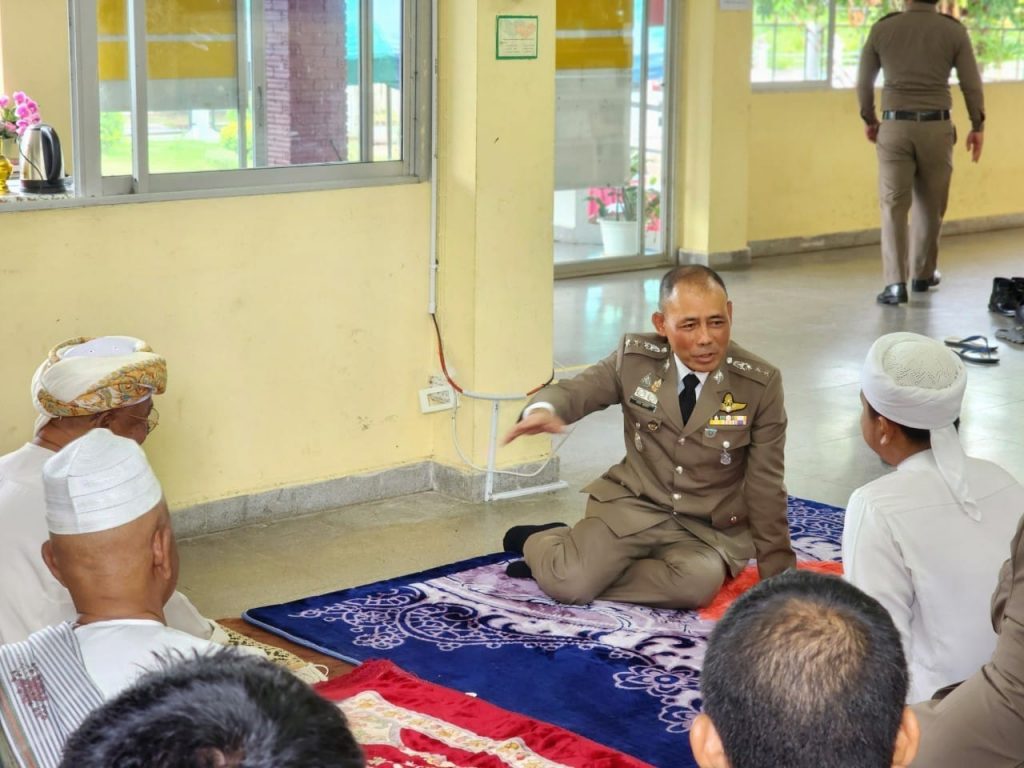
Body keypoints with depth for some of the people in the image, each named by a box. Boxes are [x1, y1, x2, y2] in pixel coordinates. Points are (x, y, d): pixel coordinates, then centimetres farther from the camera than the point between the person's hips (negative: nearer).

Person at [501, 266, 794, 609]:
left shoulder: (761, 384, -10)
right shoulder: (635, 357, -7)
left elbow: (765, 486, -4)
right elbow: (572, 391, 1)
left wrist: (776, 573, -1)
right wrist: (542, 410, -25)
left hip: (708, 530, 0)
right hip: (634, 505, 0)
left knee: (698, 584, -33)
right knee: (569, 584, -24)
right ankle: (540, 543, 13)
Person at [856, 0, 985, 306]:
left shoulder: (882, 28, -1)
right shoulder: (953, 30, -2)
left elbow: (863, 81, 6)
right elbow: (971, 83, -1)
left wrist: (869, 119, 21)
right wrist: (978, 126, 11)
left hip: (894, 127, 0)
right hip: (935, 128, 0)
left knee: (894, 205, 1)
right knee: (929, 203, 17)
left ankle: (895, 283, -11)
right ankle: (923, 274, 30)